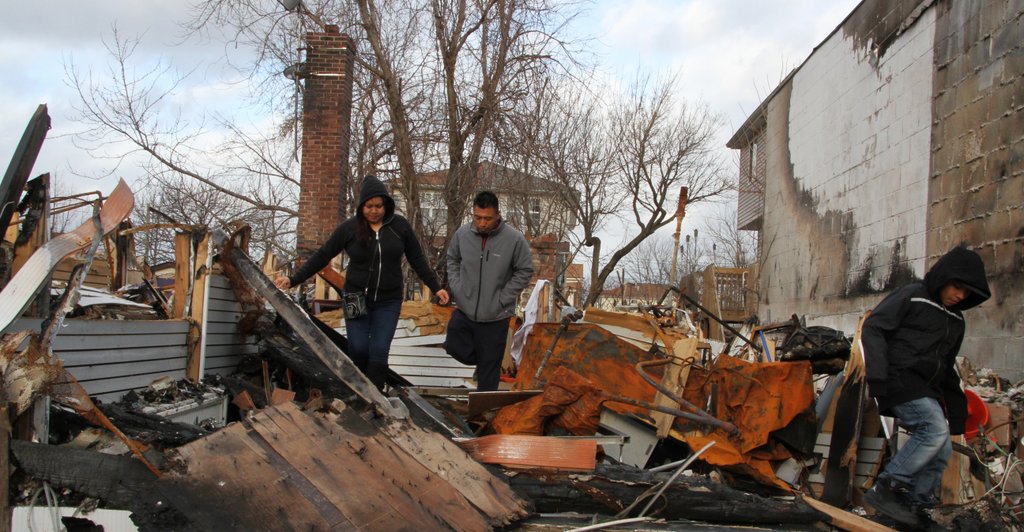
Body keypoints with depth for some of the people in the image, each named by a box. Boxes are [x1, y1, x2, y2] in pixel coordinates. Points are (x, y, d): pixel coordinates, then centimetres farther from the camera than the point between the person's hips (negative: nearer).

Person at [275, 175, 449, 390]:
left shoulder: (400, 225, 0)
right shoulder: (349, 227, -3)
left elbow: (417, 259, 9)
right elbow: (322, 256, 1)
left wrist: (435, 287, 8)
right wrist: (293, 280, -4)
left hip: (388, 302, 0)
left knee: (379, 352, -7)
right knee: (358, 350, -4)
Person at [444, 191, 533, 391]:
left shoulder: (514, 239, -15)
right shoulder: (462, 234, -6)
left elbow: (525, 271, -5)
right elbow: (452, 260, 13)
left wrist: (502, 298, -10)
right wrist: (457, 288, 0)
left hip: (495, 317, -3)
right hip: (464, 310, 3)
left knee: (489, 368, 6)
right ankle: (481, 361, 36)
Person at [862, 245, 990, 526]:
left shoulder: (955, 320, 21)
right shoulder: (912, 296, -2)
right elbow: (873, 328, -8)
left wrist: (957, 407, 20)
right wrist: (877, 375, -19)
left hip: (928, 389, 8)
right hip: (900, 378, -8)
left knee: (942, 451, 0)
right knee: (935, 429, -26)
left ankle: (913, 506, 7)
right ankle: (885, 489, -22)